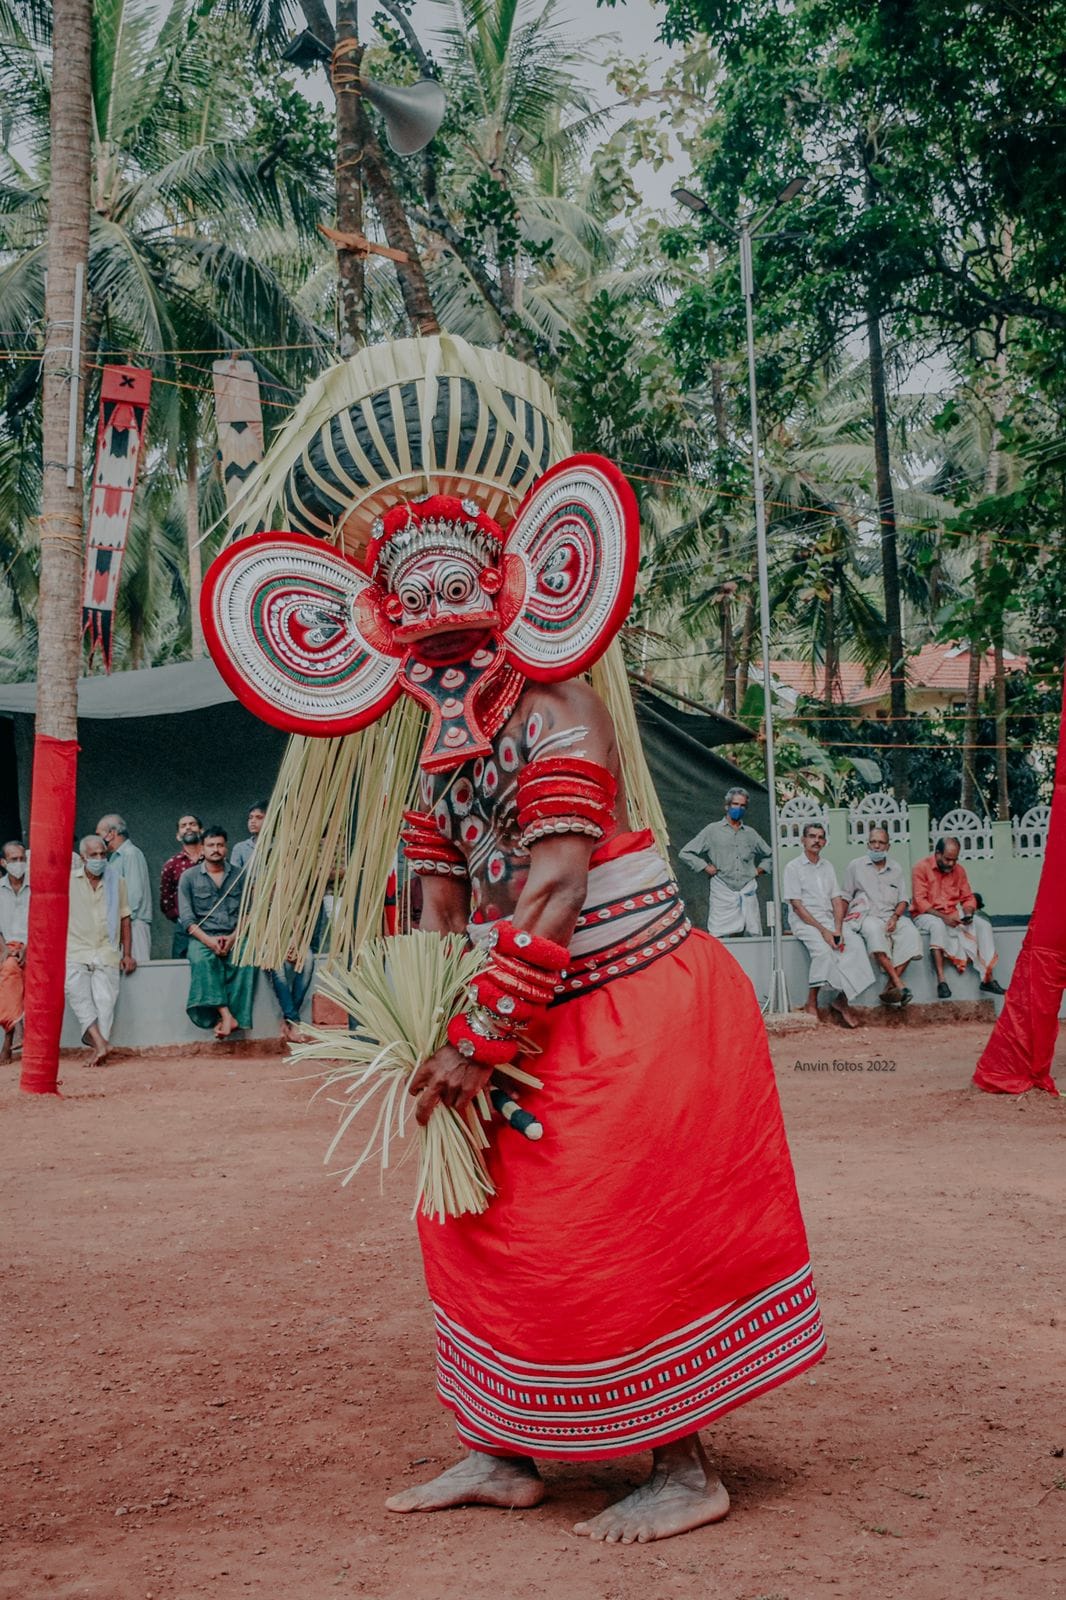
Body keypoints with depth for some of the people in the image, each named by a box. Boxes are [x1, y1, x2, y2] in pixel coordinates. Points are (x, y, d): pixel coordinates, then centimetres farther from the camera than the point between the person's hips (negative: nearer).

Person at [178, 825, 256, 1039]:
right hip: (202, 936, -1)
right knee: (202, 959, -36)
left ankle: (226, 1018, -33)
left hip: (233, 936, 1)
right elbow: (186, 917, -1)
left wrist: (233, 937, -11)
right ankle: (227, 1017, -42)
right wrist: (209, 940, -16)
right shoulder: (189, 877, 8)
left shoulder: (239, 875, 13)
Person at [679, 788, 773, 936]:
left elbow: (769, 855, 29)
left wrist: (759, 869, 13)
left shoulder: (750, 833, 16)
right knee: (718, 937, -9)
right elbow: (686, 853, 5)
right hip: (722, 892, -3)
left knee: (754, 935, -1)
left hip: (748, 892, 3)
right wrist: (706, 867, -2)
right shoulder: (713, 830, 6)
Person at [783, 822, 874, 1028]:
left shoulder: (828, 867, 18)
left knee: (855, 943, -23)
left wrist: (837, 930, -7)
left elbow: (837, 900, 11)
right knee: (823, 949, -34)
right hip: (804, 922, -5)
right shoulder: (793, 868, 0)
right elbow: (796, 905, -8)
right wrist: (823, 931, -16)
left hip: (829, 920, 5)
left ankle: (842, 999, -21)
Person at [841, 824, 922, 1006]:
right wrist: (842, 921, -3)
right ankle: (899, 985, -44)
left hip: (890, 915, 3)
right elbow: (845, 897, 12)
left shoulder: (896, 869, 18)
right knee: (875, 930, -39)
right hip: (864, 915, -3)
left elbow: (904, 899, 13)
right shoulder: (855, 866, 13)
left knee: (911, 933, -29)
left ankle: (890, 987, -33)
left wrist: (895, 917, -6)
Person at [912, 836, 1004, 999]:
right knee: (938, 925, -39)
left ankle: (987, 979, -18)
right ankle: (941, 981, -42)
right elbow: (920, 901, -16)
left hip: (953, 914, 5)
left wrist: (968, 913, -12)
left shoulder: (959, 869, 6)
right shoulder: (922, 867, -9)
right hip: (926, 915, -5)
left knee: (983, 925, -16)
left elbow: (968, 898, 11)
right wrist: (943, 917, -26)